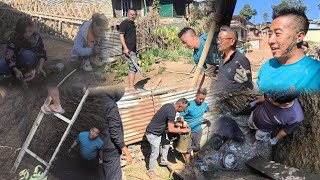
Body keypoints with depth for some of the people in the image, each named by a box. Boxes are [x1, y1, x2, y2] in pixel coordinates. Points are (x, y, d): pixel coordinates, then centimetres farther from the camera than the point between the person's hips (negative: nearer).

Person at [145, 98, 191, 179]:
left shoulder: (170, 105, -1)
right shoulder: (172, 111, -30)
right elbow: (171, 129, -28)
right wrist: (182, 130, -16)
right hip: (153, 134, -10)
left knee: (166, 144, 24)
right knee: (155, 153, 5)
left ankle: (163, 161, 45)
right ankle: (151, 171, 25)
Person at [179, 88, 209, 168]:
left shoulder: (204, 105, -6)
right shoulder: (189, 105, -23)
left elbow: (207, 110, 19)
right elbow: (181, 116, -19)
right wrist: (183, 122, -36)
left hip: (198, 130, 5)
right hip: (189, 130, -5)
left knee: (196, 146, 22)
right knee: (188, 148, 6)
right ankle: (187, 163, 24)